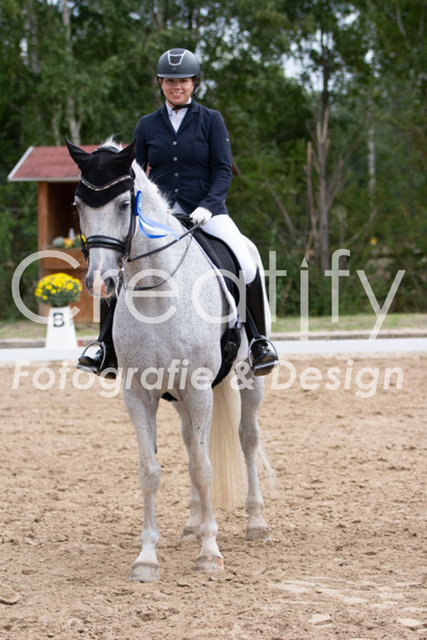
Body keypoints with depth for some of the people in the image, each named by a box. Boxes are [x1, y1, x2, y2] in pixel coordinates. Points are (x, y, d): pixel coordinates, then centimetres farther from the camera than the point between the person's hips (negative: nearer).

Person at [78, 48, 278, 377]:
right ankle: (108, 350, -3)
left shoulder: (211, 120, 4)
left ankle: (260, 341, -3)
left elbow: (223, 170, -3)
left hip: (207, 211, -2)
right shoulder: (147, 125, 10)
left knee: (247, 267, -23)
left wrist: (208, 205, -19)